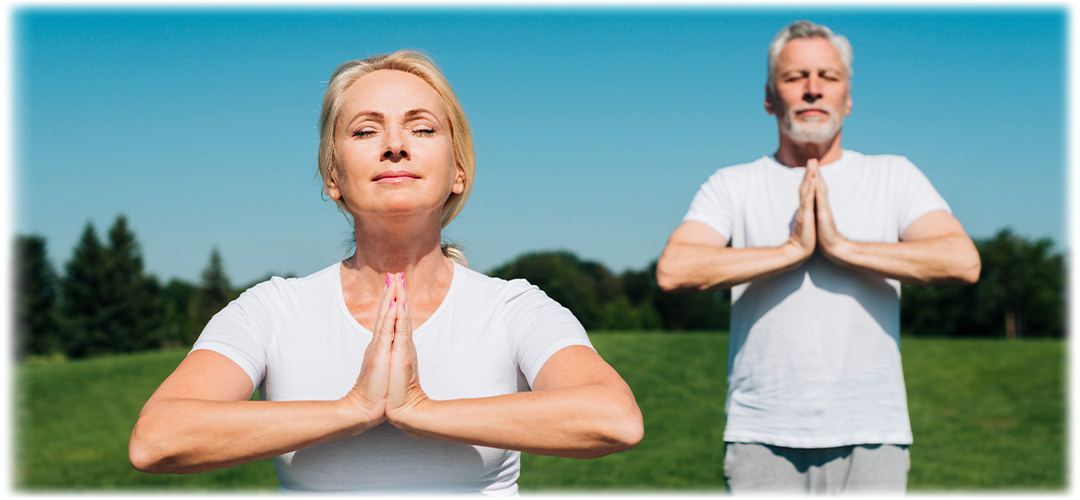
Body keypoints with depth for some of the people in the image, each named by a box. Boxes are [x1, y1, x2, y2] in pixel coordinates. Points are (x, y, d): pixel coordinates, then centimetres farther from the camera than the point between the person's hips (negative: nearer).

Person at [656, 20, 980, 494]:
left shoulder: (893, 176, 11)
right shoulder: (732, 186, 8)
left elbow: (963, 261, -5)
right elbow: (673, 269, -9)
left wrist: (843, 246, -10)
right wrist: (792, 249, -11)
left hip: (870, 437, 1)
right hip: (764, 437, -1)